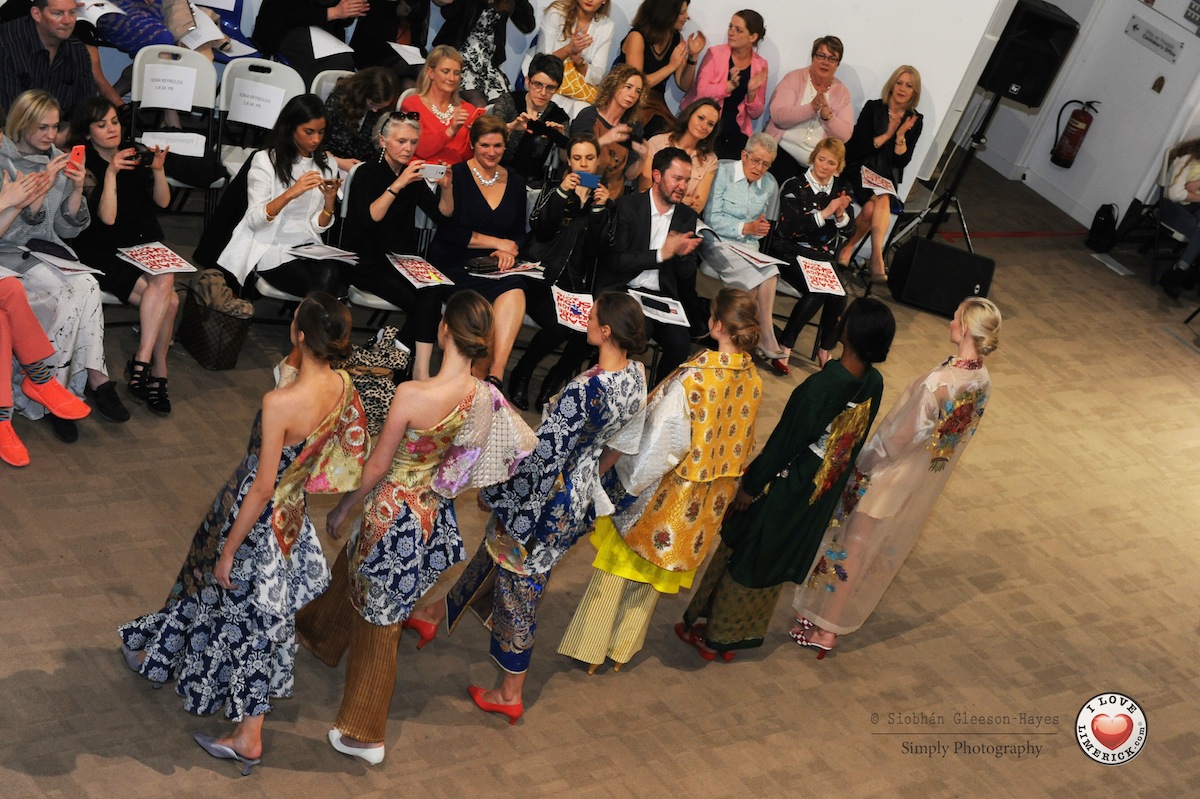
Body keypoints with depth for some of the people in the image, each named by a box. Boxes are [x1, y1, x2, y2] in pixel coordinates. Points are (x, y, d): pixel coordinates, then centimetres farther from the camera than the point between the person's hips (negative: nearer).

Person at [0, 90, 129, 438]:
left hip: (48, 251, 5)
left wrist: (77, 189, -9)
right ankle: (96, 379, -22)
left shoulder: (58, 159, 9)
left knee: (86, 286, -28)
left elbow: (68, 229, 8)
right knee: (81, 289, -30)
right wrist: (43, 187, -21)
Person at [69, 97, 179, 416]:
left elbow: (162, 202, 4)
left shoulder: (134, 154, 10)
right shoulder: (85, 166, -4)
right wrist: (111, 173, -22)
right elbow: (107, 218, -15)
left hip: (143, 247, 5)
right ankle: (156, 373, -22)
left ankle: (141, 365, -20)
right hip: (105, 255, -4)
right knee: (167, 297, -28)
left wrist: (158, 169, -12)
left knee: (164, 298, -27)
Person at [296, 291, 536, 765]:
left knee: (378, 622, 15)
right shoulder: (484, 396, -14)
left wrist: (343, 509, -2)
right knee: (352, 567, 30)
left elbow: (377, 467, -20)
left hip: (395, 513, -6)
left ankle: (363, 736, 37)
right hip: (434, 509, 6)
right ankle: (320, 635, 57)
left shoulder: (412, 395, -31)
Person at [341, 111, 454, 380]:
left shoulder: (413, 176, 12)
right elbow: (369, 218, -22)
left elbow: (443, 213, 7)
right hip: (366, 262, -5)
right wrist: (399, 184, -29)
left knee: (432, 293, -29)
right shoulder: (367, 173, -5)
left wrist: (445, 187, -12)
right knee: (421, 300, -29)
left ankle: (420, 371, -32)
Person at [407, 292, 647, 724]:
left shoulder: (585, 390, -32)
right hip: (580, 496, 8)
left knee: (518, 585, 11)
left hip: (548, 501, -8)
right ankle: (440, 611, 49)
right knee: (496, 550, 27)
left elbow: (544, 456, -25)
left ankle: (509, 695, 27)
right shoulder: (636, 376, -7)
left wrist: (503, 500, -13)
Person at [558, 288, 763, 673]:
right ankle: (623, 649, 33)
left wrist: (629, 482, -13)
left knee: (619, 566, 13)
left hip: (666, 493, -6)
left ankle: (590, 647, 24)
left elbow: (663, 440, -25)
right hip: (709, 502, 6)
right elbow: (742, 443, 4)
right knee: (654, 569, 21)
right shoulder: (752, 380, -8)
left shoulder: (695, 376, -26)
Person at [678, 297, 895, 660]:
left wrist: (751, 486, -10)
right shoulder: (874, 384, -12)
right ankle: (741, 635, 40)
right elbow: (856, 441, 3)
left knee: (743, 558, 16)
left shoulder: (821, 386, -32)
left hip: (785, 490, -6)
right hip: (823, 494, 6)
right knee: (774, 563, 24)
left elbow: (783, 442, -21)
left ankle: (714, 636, 32)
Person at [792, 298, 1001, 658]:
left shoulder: (939, 381, -31)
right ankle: (832, 621, 36)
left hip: (893, 477, -7)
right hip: (925, 487, 7)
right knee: (878, 553, 21)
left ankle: (824, 631, 21)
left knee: (852, 550, 9)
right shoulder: (982, 381, -7)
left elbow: (899, 437, -25)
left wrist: (863, 461, -9)